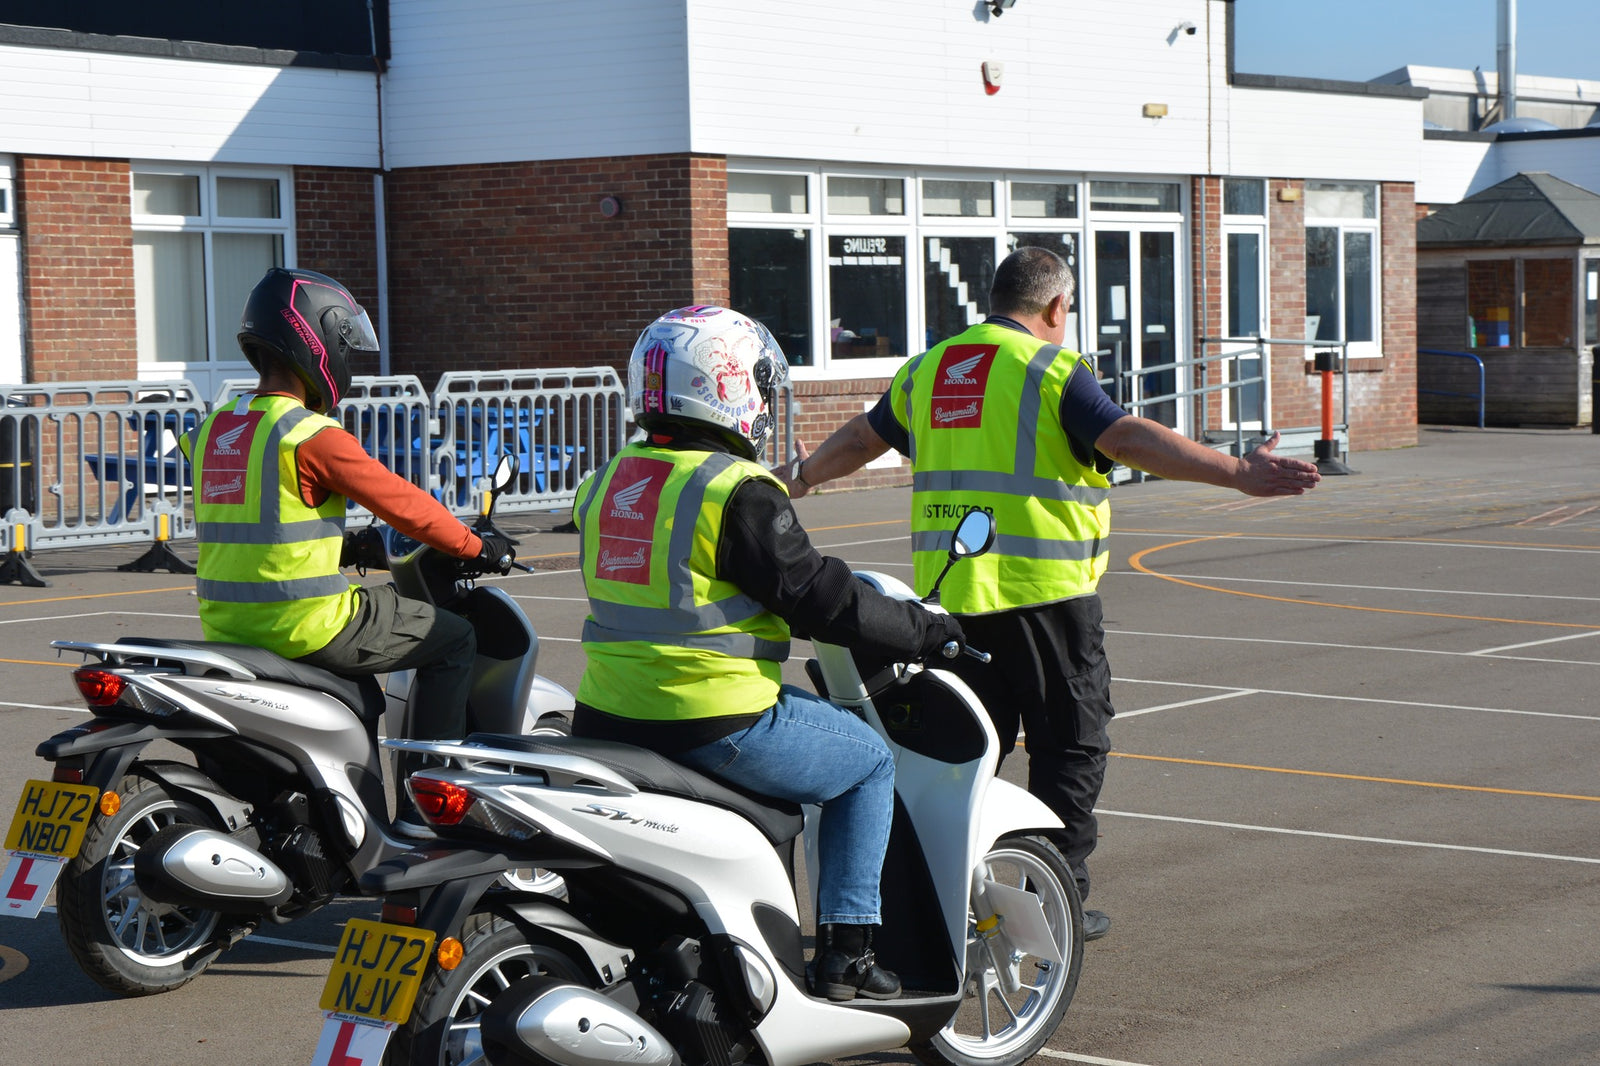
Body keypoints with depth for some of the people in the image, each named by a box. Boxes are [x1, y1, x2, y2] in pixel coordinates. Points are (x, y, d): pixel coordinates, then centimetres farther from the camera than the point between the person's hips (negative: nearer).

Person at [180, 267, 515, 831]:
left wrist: (347, 543, 33)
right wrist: (477, 546, 5)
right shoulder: (312, 435, -14)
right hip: (303, 624, -9)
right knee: (454, 639, 7)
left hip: (226, 625, 9)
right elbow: (399, 501, -9)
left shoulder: (214, 429, 11)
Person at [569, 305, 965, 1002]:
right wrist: (926, 630, 0)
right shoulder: (738, 491, -14)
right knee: (871, 763, 13)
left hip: (608, 721, 9)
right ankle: (844, 950, 9)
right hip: (713, 720, -9)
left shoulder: (607, 484, 11)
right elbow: (814, 596, -14)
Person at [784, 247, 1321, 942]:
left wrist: (800, 477, 46)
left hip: (946, 591, 6)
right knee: (1070, 745, 5)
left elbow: (861, 438, 27)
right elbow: (1131, 440, -20)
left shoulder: (927, 369, 13)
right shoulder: (1052, 369, -7)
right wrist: (1240, 474, -24)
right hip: (1042, 592, -6)